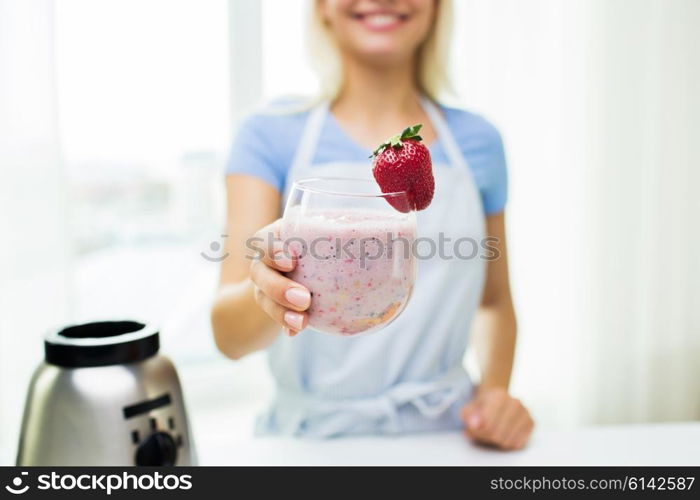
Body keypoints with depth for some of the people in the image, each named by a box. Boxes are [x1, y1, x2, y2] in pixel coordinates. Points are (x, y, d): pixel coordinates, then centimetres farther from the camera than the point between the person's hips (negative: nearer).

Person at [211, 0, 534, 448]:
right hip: (313, 432, 0)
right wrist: (268, 294, -34)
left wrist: (495, 389, -5)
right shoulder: (270, 137, -6)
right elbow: (228, 335, -14)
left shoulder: (477, 141, 1)